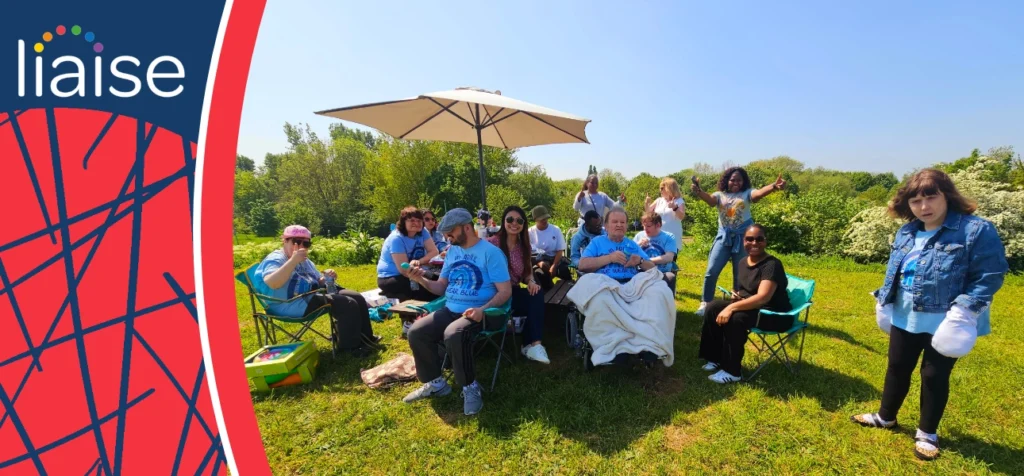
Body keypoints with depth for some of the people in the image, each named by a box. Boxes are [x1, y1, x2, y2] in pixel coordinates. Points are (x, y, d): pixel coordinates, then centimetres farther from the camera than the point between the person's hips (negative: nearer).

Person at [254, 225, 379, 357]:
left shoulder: (305, 261, 20)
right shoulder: (275, 259, -9)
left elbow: (318, 282, 24)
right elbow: (272, 283, -30)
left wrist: (327, 277, 1)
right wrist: (293, 261, -32)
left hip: (314, 294, 10)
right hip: (295, 303, -10)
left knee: (357, 298, 4)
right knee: (348, 305, -23)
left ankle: (366, 338, 15)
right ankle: (350, 346, -7)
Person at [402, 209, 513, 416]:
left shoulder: (490, 252, -10)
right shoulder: (452, 251, 12)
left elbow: (505, 291, -14)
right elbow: (441, 287, 15)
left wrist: (482, 310, -29)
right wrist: (422, 279, -5)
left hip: (477, 313, -7)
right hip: (450, 310, 7)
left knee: (453, 335, -35)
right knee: (416, 332, -11)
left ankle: (470, 388, -11)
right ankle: (435, 383, 8)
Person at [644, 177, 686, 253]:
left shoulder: (679, 201, -2)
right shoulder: (659, 200, 11)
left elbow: (682, 216, -15)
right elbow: (648, 211, 15)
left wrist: (675, 207, -32)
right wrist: (646, 203, -5)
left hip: (673, 237, -4)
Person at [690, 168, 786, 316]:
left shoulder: (746, 193, 1)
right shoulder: (720, 195, 4)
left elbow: (759, 193, -19)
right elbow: (710, 199, -17)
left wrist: (774, 186, -42)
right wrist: (699, 192, -41)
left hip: (742, 236, -1)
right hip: (724, 237, 1)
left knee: (741, 274, 8)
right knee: (711, 271, -2)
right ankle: (705, 303, 13)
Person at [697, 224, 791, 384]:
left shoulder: (772, 264, -20)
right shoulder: (743, 262, 5)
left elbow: (762, 298, -33)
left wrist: (731, 307, -37)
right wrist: (735, 293, -1)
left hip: (774, 314, -8)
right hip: (750, 306, 8)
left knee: (735, 318, -31)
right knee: (713, 307, -8)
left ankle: (732, 371, -17)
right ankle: (716, 358, 3)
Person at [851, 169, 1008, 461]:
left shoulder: (977, 230, -14)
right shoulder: (906, 233, 4)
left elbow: (990, 277, -15)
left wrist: (965, 309, -22)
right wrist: (884, 299, 8)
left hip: (944, 323, -5)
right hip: (904, 319, 5)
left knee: (934, 377, 9)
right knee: (897, 369, 17)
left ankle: (927, 434, 29)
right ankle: (885, 417, 36)